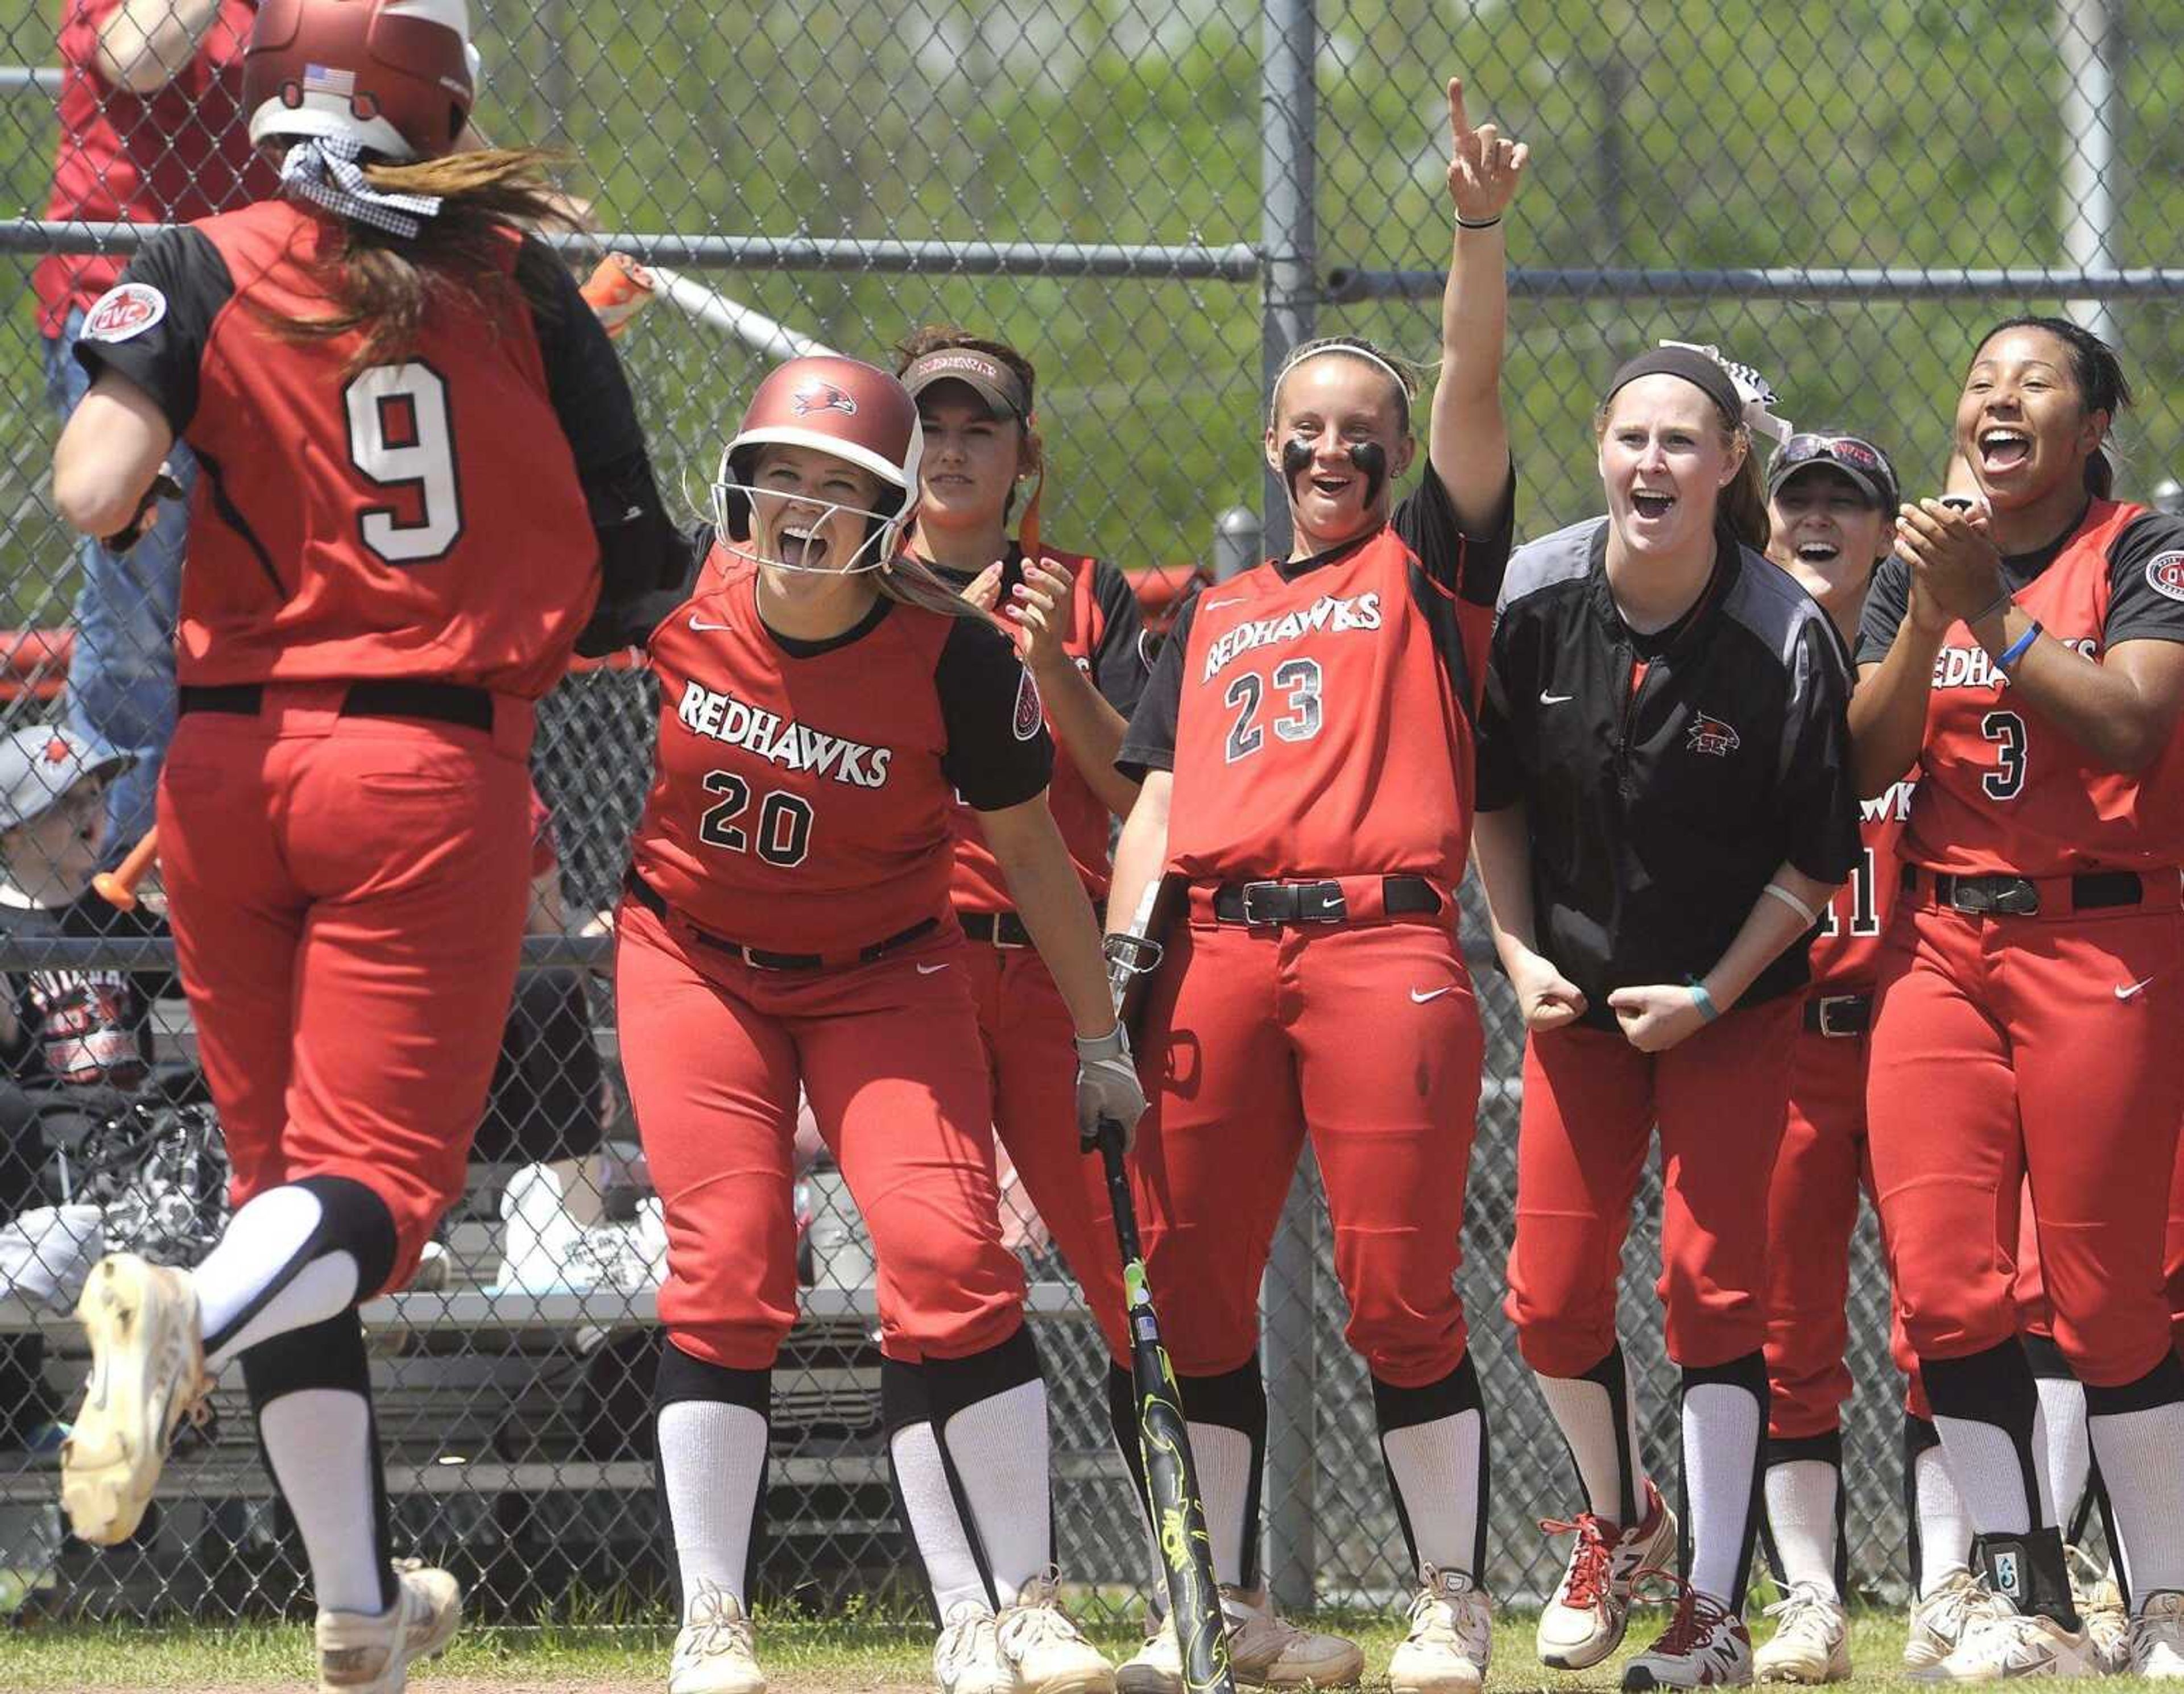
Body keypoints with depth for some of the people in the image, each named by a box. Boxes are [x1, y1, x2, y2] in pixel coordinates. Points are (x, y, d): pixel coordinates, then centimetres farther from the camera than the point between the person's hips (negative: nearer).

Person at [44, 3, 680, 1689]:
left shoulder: (206, 270, -1)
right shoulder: (520, 282, 2)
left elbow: (94, 494, -16)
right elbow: (635, 558, 2)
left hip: (233, 760, 2)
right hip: (442, 768, -2)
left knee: (282, 1167, 14)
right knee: (378, 1176, -6)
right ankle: (194, 1313, -41)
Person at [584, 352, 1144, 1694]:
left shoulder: (958, 661, -20)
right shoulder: (678, 593, -16)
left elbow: (1030, 846, -6)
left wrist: (1102, 1042, -1)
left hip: (885, 974, -1)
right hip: (694, 962, 1)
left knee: (949, 1255, -16)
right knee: (729, 1267, -11)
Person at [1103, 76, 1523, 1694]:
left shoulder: (1428, 564, 14)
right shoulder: (1213, 619, 25)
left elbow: (1473, 391, 0)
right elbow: (1156, 802, 18)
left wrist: (1481, 227, -15)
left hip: (1383, 946, -4)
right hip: (1214, 954, 4)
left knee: (1402, 1297, -10)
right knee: (1194, 1296, 2)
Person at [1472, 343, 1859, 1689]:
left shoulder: (1787, 638, -18)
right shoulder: (1532, 602, -10)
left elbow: (1819, 855, -9)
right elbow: (1494, 792, 6)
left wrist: (1711, 997, -12)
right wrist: (1519, 951, -1)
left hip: (1734, 1002, -3)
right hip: (1577, 994, 3)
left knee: (1713, 1280, -9)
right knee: (1553, 1297, 2)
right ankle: (1620, 1518, 31)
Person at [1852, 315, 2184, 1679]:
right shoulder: (1918, 567, 14)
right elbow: (1868, 761, 4)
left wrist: (1991, 611, -16)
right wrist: (1927, 618, -9)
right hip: (1940, 946, 4)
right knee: (1945, 1283, -7)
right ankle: (2033, 1607, 0)